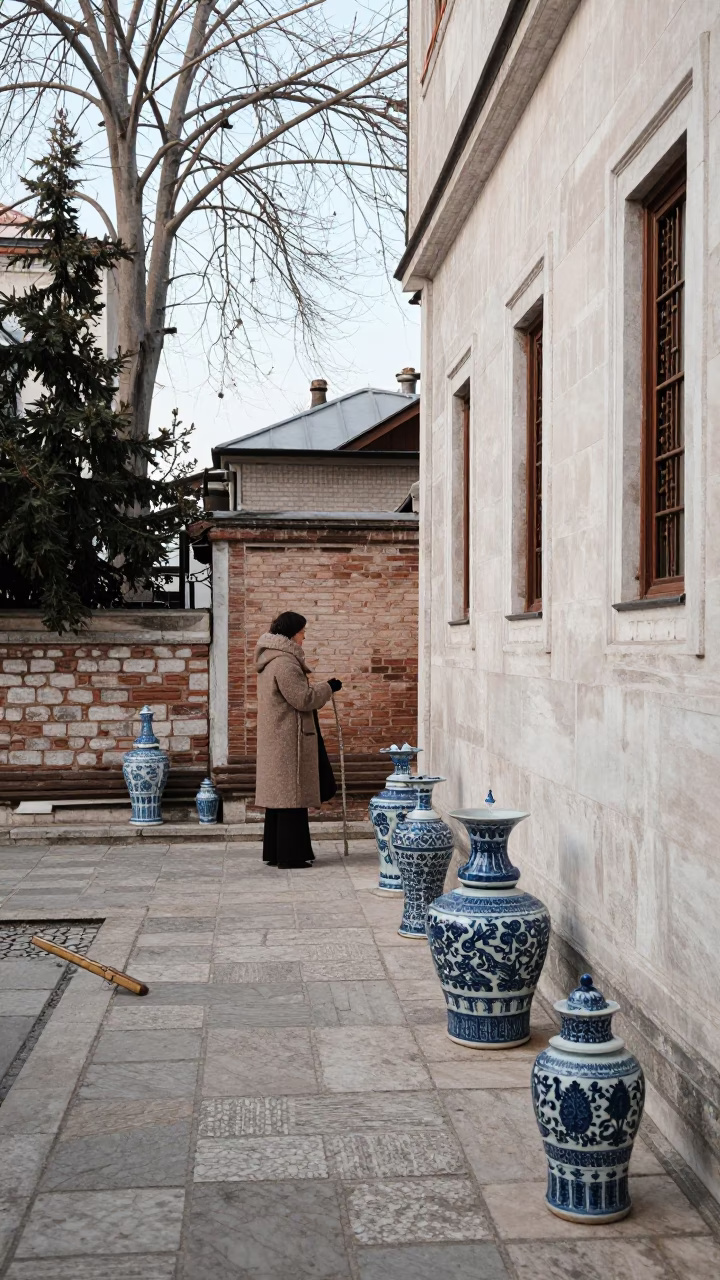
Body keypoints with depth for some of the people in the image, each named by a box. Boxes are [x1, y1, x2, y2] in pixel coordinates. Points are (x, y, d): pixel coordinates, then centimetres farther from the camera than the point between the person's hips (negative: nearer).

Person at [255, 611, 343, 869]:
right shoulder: (284, 663, -18)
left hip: (275, 739, 11)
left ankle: (274, 852, 19)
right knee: (291, 795, -5)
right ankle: (290, 855, -1)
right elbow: (304, 698, -19)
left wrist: (321, 689, 19)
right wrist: (328, 688, -6)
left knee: (279, 795, 14)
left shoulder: (270, 660, 16)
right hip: (290, 740, -11)